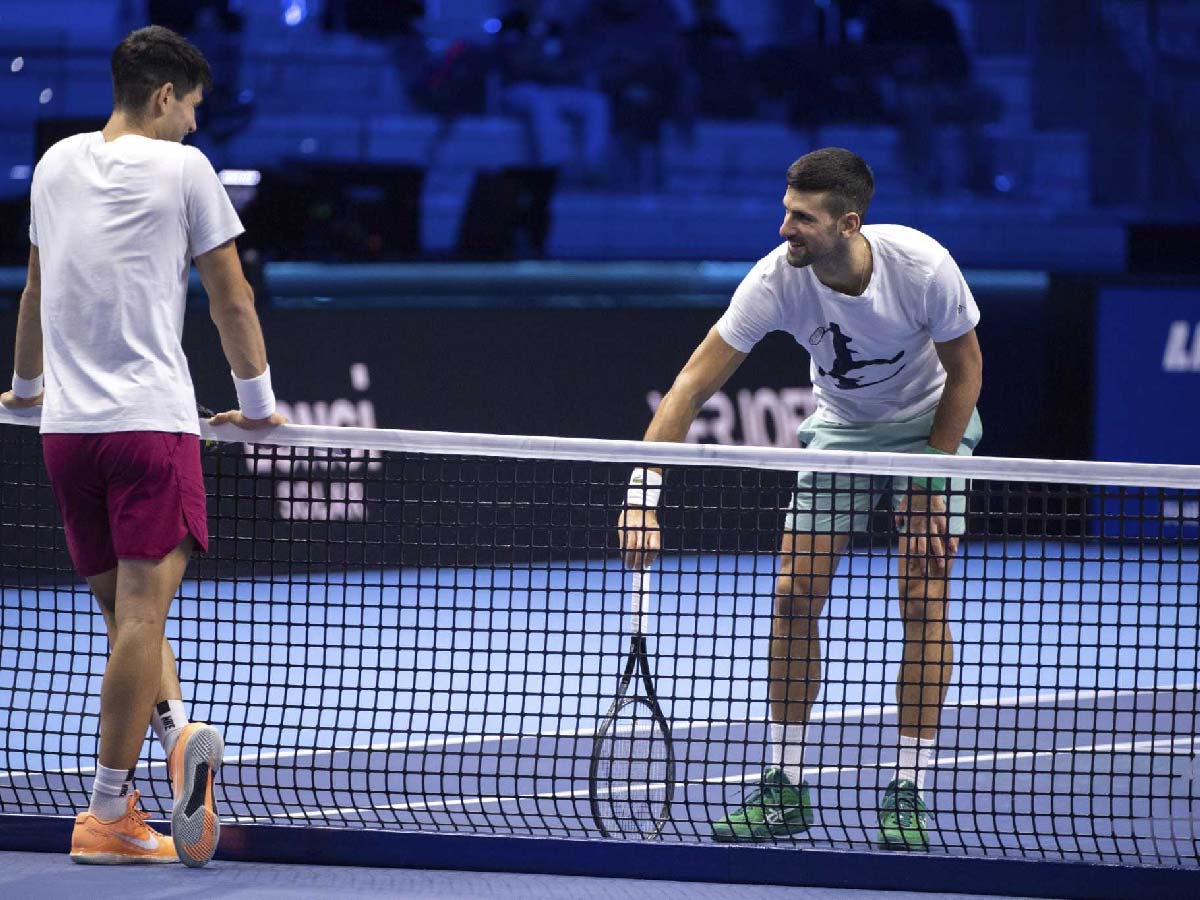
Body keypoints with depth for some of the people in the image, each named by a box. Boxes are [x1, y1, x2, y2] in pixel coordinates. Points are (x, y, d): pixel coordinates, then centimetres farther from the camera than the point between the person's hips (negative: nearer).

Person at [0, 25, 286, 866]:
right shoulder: (183, 168, -1)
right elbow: (232, 301, 4)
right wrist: (258, 402, 16)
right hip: (153, 418, -5)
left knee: (131, 613, 11)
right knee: (141, 611, -9)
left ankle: (178, 730, -14)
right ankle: (106, 815, -14)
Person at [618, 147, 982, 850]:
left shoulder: (922, 265, -31)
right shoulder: (777, 280, -27)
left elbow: (965, 370, -14)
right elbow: (693, 384, -26)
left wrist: (931, 484, -17)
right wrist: (643, 498, -34)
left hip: (932, 423, -2)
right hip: (839, 429, 2)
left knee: (923, 599, -13)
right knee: (795, 594, -7)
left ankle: (908, 796, -7)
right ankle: (785, 789, 3)